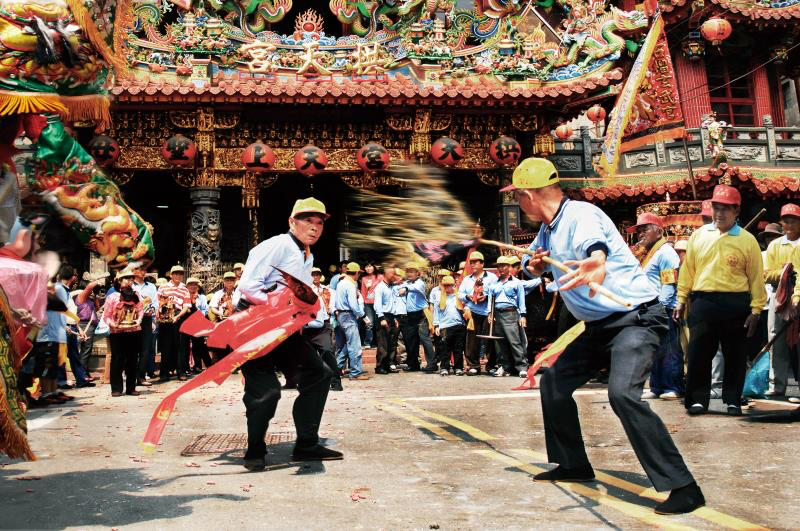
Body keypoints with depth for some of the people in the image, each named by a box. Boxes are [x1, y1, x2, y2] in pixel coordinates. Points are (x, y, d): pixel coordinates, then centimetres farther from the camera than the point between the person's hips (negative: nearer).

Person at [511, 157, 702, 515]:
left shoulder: (580, 214, -20)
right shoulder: (548, 230, 8)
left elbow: (595, 245, -43)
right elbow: (532, 265, 23)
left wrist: (595, 265, -67)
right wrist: (535, 264, -2)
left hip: (635, 317, -10)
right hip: (600, 325, 10)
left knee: (622, 393, -29)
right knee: (554, 383, 13)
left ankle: (682, 487, -22)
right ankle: (573, 465, 29)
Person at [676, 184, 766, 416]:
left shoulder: (747, 240, 1)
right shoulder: (699, 235, 7)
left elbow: (756, 277, 1)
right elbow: (687, 269, 10)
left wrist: (755, 310, -3)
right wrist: (681, 300, 7)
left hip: (735, 305, -1)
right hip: (703, 302, 1)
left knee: (735, 356, 6)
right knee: (699, 354, 2)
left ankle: (733, 400, 19)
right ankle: (698, 399, 13)